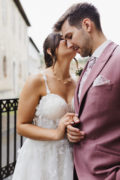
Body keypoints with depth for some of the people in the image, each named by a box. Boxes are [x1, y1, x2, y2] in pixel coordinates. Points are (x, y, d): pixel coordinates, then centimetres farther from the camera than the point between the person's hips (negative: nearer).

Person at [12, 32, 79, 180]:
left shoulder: (75, 84, 3)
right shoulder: (37, 81, -12)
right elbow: (21, 126, -11)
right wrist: (56, 134, -23)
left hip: (67, 157, 5)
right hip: (40, 155, -5)